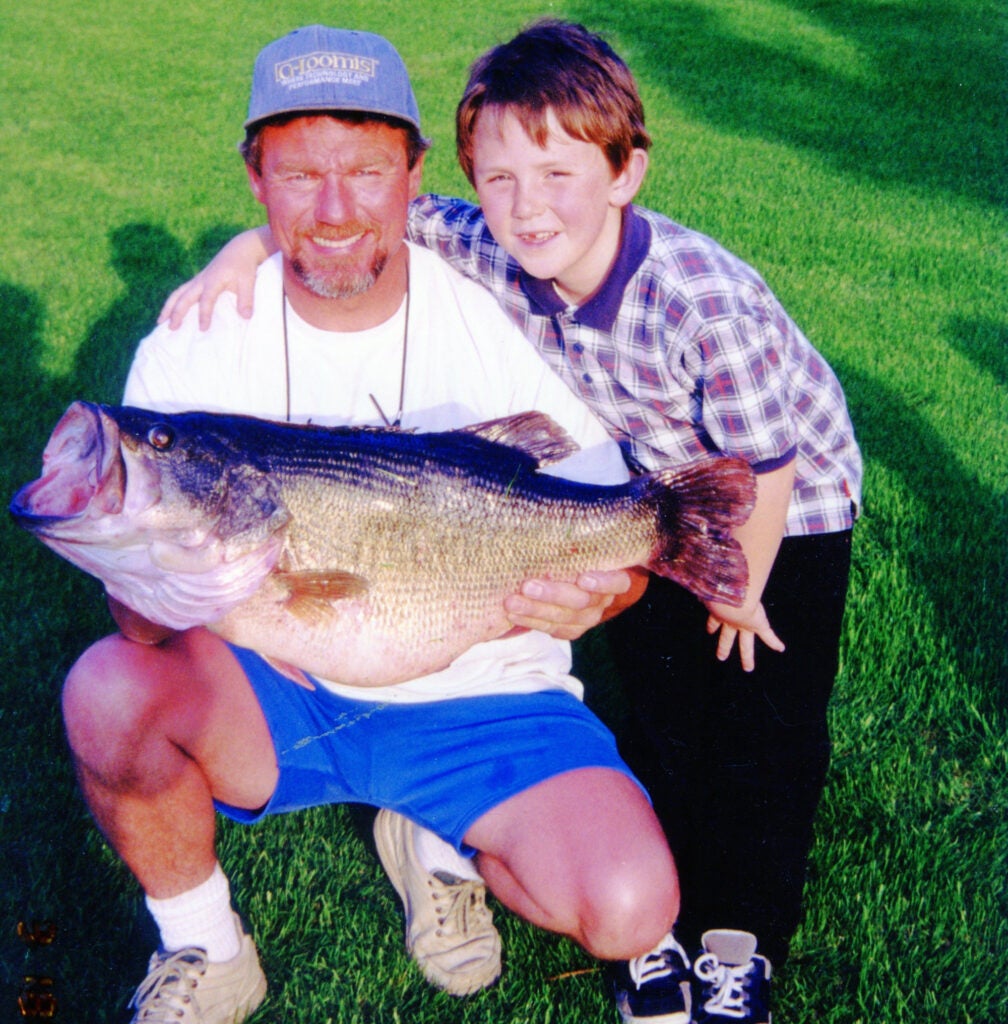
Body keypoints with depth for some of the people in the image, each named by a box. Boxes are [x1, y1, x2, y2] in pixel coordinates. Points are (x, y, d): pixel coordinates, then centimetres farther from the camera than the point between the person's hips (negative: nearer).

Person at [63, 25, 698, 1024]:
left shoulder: (505, 324, -10)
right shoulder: (196, 345, -8)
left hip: (479, 697, -1)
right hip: (274, 691, 1)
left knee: (630, 908, -22)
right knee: (110, 690, -29)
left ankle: (441, 842, 12)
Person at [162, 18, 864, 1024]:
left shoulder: (712, 304, -40)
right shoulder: (496, 253, -25)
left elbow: (767, 470, -27)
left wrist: (742, 592, -12)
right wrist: (251, 245, -25)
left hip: (789, 506, -4)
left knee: (764, 715, 1)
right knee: (659, 701, 11)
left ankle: (740, 939, 17)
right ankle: (664, 904, 27)